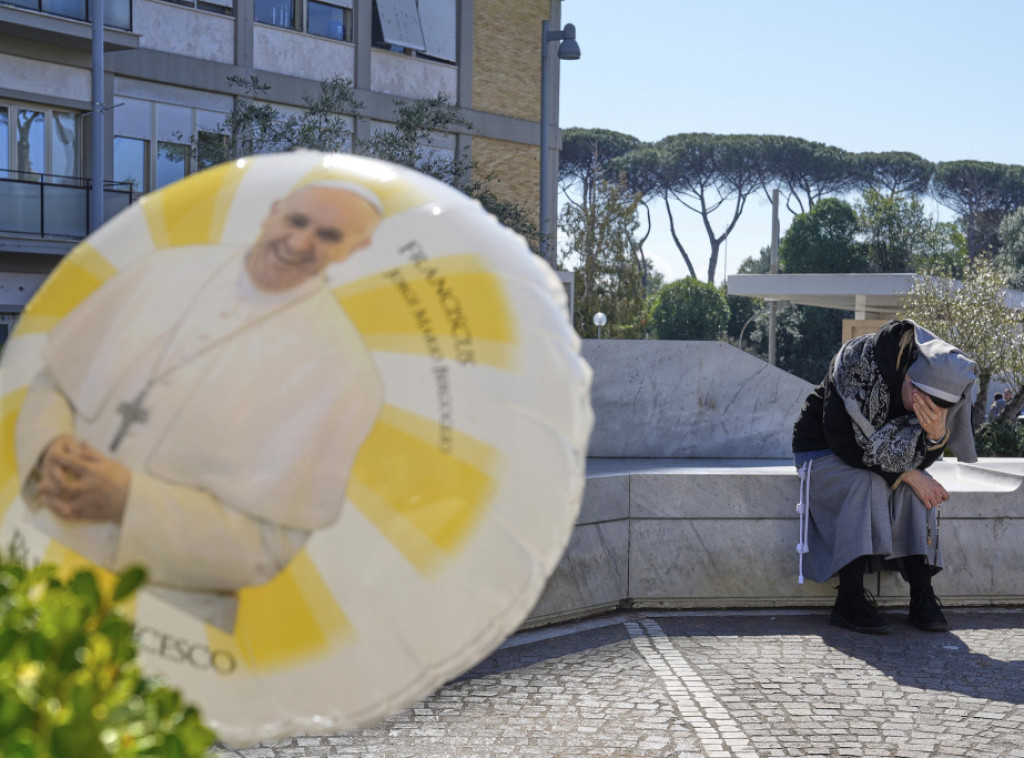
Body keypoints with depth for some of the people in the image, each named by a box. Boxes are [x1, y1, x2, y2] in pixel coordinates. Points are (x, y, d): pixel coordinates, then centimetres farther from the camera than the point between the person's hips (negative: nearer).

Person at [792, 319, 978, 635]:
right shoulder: (858, 368, -32)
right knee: (866, 485, -33)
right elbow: (843, 444, -28)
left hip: (877, 460, 5)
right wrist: (905, 475, -28)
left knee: (918, 489, -24)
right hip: (823, 452, -5)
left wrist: (937, 434, -34)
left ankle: (921, 595, -22)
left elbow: (919, 461, -11)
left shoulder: (941, 390, -15)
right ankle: (849, 600, -31)